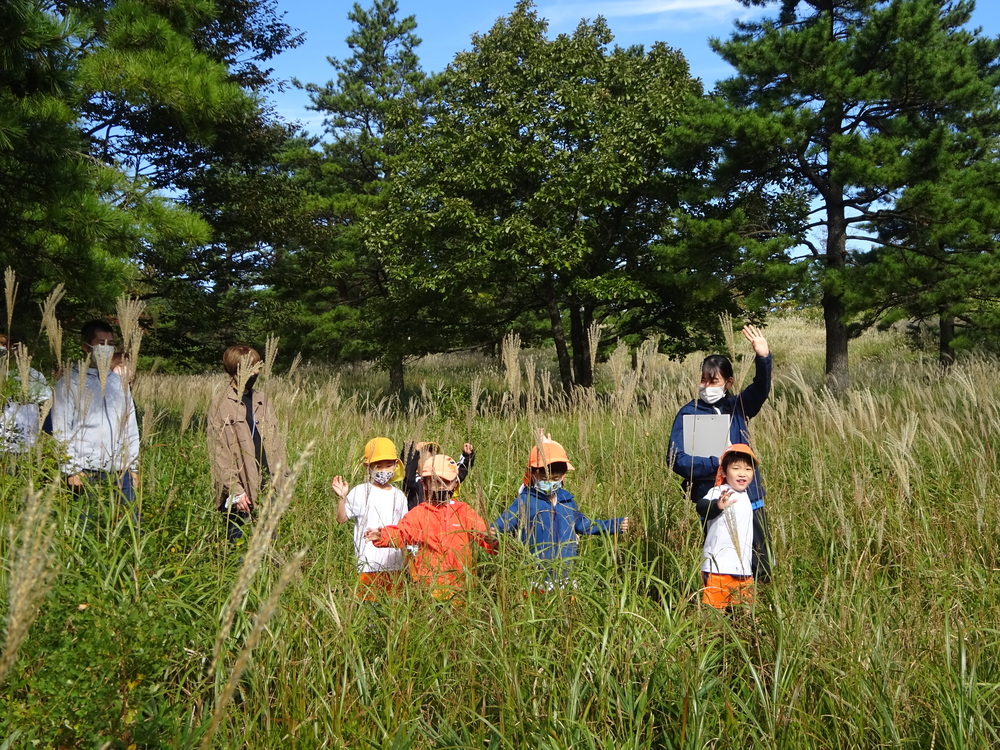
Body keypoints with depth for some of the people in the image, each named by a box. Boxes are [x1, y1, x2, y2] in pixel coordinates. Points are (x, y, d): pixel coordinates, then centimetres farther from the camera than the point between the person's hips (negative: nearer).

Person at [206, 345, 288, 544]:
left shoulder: (262, 401, 12)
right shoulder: (222, 405, -5)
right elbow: (219, 453, -9)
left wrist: (282, 479, 7)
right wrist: (235, 490, -14)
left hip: (267, 489, 5)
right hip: (241, 492, -5)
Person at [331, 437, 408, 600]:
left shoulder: (399, 496, 11)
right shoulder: (360, 492, -3)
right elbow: (342, 518, -6)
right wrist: (341, 497, -20)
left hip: (394, 566, 4)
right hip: (368, 565, -4)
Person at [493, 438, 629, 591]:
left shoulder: (566, 499, 11)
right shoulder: (525, 501, -6)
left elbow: (582, 524, 24)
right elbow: (505, 521, -14)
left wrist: (615, 525, 22)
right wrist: (493, 532, -37)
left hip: (566, 571, 5)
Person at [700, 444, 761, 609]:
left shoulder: (745, 496, 15)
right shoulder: (718, 492, -12)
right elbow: (702, 507, -35)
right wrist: (717, 505, -56)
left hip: (744, 570, 8)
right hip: (718, 569, -8)